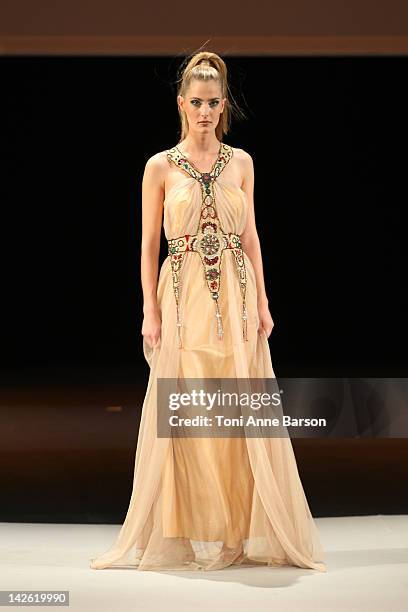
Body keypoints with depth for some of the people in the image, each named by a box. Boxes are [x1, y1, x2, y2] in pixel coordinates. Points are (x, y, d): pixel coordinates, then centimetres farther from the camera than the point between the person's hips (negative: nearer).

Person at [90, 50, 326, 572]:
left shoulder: (241, 162, 8)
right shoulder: (160, 167, 2)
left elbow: (250, 236, 10)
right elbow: (149, 244, 2)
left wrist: (262, 303, 4)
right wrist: (151, 311, -4)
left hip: (236, 299, 2)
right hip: (184, 299, -2)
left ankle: (244, 530, 13)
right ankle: (189, 533, 10)